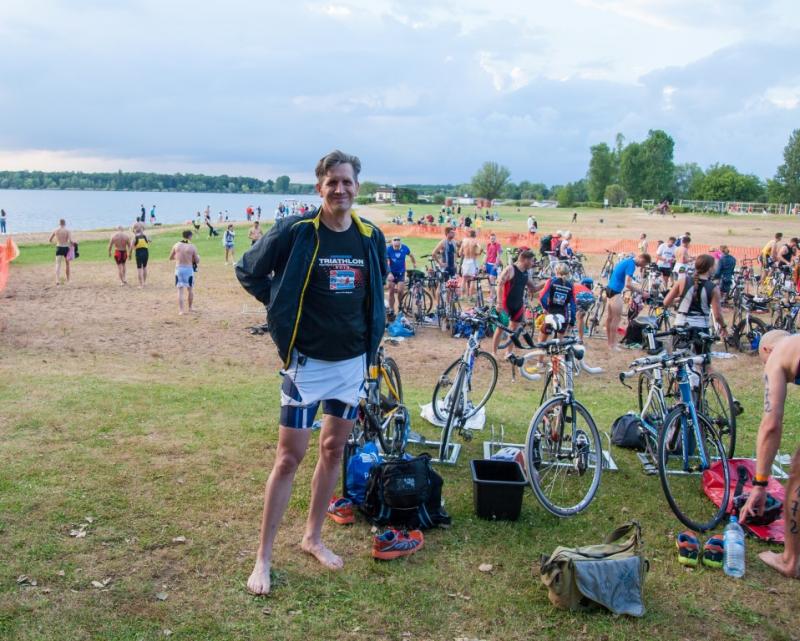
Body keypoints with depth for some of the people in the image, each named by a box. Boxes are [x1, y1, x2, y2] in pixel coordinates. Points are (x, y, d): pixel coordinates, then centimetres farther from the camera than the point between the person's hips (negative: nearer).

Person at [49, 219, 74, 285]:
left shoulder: (55, 230, 2)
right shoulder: (68, 231, -5)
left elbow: (50, 240, 8)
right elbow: (71, 241, -17)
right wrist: (74, 242, 5)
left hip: (58, 248, 1)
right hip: (66, 248, -1)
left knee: (58, 264, -5)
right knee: (67, 264, 18)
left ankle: (57, 280, -25)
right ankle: (68, 280, 28)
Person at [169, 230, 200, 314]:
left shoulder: (176, 245, 0)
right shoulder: (192, 247, -7)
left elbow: (170, 258, 10)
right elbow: (197, 261, -1)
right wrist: (198, 256, 19)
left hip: (178, 269, 2)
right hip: (188, 269, -2)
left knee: (180, 290, 5)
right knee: (190, 289, 17)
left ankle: (181, 310, -2)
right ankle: (190, 308, 28)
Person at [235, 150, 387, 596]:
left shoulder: (372, 237, 2)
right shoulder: (295, 231, -11)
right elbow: (248, 271, 0)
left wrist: (372, 334, 9)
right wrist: (284, 306, -5)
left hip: (354, 361, 5)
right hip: (308, 360, -5)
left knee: (334, 450, 13)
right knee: (289, 458, -2)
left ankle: (313, 537, 31)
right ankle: (264, 558, 10)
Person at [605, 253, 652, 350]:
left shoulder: (627, 261, 13)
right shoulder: (631, 265, -17)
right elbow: (628, 284, -24)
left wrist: (637, 287, 20)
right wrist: (641, 292, -15)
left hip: (610, 289, 10)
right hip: (615, 291, -10)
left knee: (610, 317, 16)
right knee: (617, 318, -4)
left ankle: (610, 342, 25)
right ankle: (613, 345, 0)